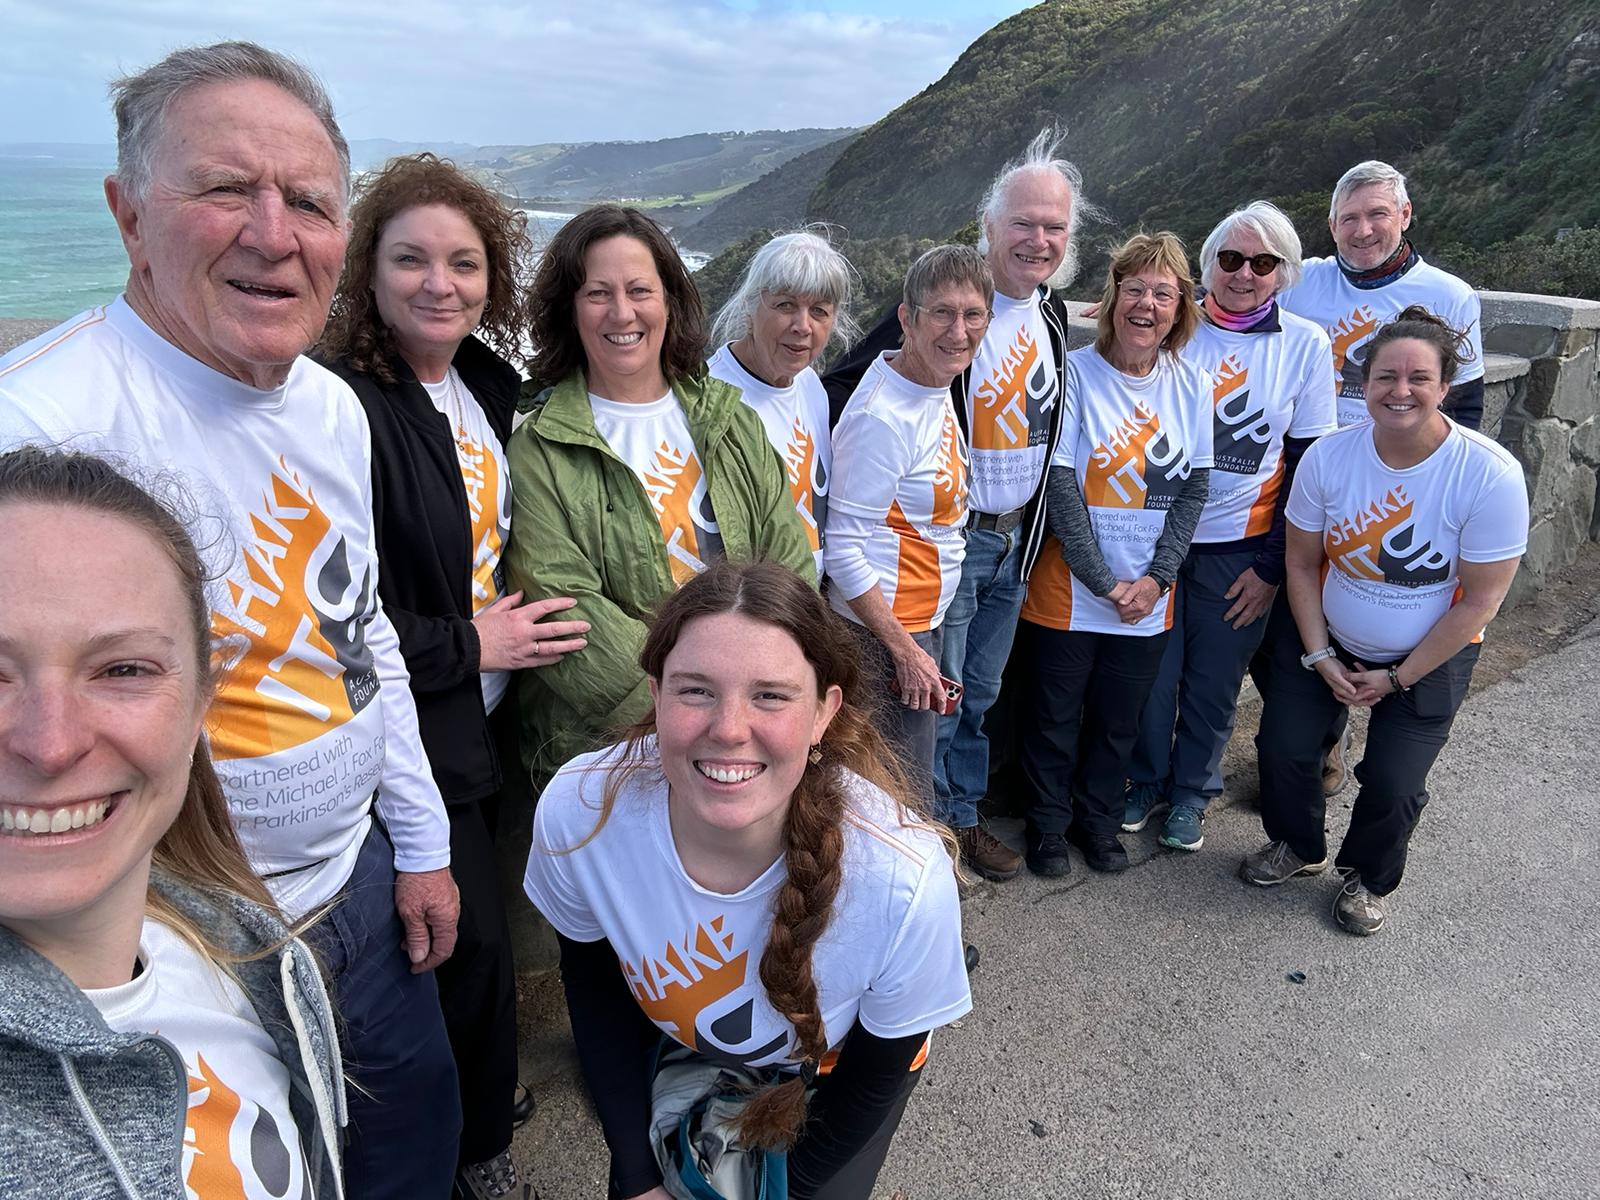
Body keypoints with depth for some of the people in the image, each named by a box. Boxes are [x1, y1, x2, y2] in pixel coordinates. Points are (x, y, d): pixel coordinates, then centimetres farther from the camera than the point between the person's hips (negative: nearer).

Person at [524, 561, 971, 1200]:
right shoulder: (576, 812, -33)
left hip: (832, 1069, -1)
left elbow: (881, 1065, -18)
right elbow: (592, 975, -11)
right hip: (677, 1042, 2)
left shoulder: (906, 880, -39)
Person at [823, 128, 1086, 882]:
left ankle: (965, 816, 36)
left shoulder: (1052, 312, 7)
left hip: (1016, 537, 7)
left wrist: (1032, 526, 16)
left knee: (980, 693, 19)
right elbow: (846, 386, -18)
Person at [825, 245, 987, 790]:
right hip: (884, 638, -9)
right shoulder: (882, 415, -23)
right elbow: (843, 548, -22)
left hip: (923, 623, 9)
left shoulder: (936, 388, 5)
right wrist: (906, 652, -18)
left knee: (907, 791, 22)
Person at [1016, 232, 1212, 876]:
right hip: (1069, 588, -3)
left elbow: (1192, 490, 3)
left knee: (1119, 720, 16)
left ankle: (1098, 819, 38)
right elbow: (1060, 486, -13)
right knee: (1056, 716, 10)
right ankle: (1049, 824, 31)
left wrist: (1157, 577, -8)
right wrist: (1102, 580, -15)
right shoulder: (1075, 372, -10)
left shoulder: (1193, 386, 2)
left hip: (1148, 595, 3)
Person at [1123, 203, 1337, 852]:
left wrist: (1271, 565, -3)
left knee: (1214, 678, 11)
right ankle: (1147, 779, 32)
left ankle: (1191, 790, 34)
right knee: (1152, 669, 8)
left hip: (1240, 546, 0)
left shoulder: (1305, 345, -3)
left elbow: (1307, 464, 0)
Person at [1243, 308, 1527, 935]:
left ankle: (1368, 878, 26)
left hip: (1430, 657, -2)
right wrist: (1319, 657, -9)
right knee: (1283, 746, -4)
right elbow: (1302, 562, -5)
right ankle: (1298, 846, 29)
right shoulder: (1328, 455, -15)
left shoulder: (1491, 475, -23)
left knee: (1392, 782, -7)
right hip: (1329, 639, 2)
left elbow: (1479, 600, -16)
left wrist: (1397, 677, -13)